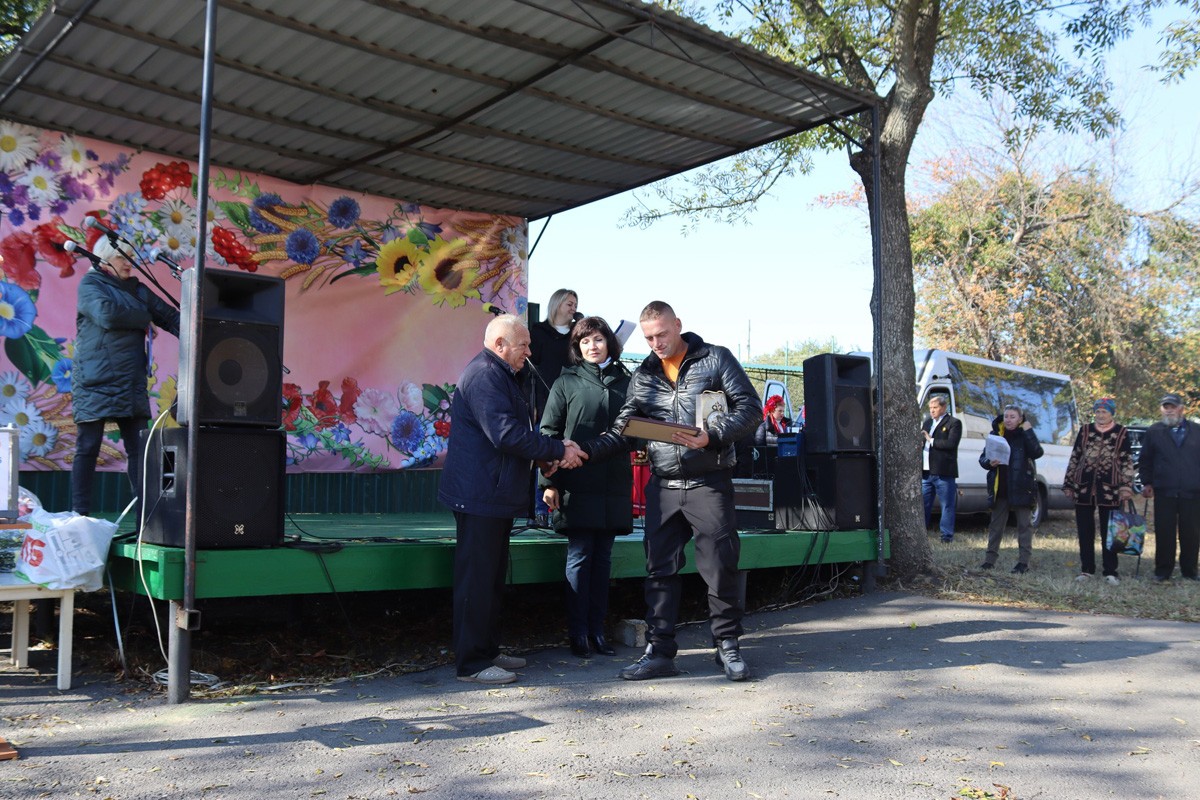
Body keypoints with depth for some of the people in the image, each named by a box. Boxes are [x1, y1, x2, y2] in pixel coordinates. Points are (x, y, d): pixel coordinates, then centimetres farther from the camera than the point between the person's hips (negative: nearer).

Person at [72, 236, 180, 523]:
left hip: (131, 385, 5)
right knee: (88, 449, -1)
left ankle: (146, 519, 1)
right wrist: (143, 319, -3)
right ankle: (80, 516, 4)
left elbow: (171, 317, 11)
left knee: (140, 450, 1)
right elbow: (106, 314, -18)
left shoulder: (137, 289, 18)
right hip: (95, 384, -5)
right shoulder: (90, 284, 1)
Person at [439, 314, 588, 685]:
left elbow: (518, 432, 22)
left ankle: (487, 651, 26)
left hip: (496, 497, 11)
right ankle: (472, 663, 2)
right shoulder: (483, 375, -16)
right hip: (480, 497, -11)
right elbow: (507, 434, -24)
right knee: (476, 580, -5)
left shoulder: (501, 376, 20)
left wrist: (551, 455, 5)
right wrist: (558, 451, -16)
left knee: (491, 579, 17)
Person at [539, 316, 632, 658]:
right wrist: (549, 482, -7)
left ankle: (597, 631, 17)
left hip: (613, 486, 4)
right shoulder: (566, 383, 2)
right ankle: (578, 634, 8)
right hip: (577, 485, -3)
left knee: (602, 558, 9)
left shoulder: (625, 382, 12)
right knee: (579, 556, 0)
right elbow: (549, 432, -1)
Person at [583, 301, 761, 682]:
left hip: (709, 482, -4)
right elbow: (622, 431, 11)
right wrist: (586, 450, -4)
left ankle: (728, 646, 16)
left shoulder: (715, 359, 0)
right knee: (659, 568, 6)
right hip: (663, 486, 4)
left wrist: (712, 436, -19)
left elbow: (749, 407, -4)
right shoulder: (643, 375, 11)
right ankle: (659, 651, 15)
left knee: (720, 566, 0)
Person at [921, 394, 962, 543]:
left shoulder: (954, 423, -2)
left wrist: (931, 440, -12)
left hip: (944, 472, -7)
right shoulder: (927, 423, 19)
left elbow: (952, 443, -16)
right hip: (926, 471, 7)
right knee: (923, 504, 11)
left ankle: (947, 535, 5)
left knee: (947, 505, 0)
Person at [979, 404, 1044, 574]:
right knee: (996, 524, 8)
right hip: (1000, 488, 3)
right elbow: (983, 458, 8)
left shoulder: (1025, 435, 0)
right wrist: (989, 463, -13)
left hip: (1022, 488, -3)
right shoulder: (996, 434, 7)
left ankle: (1023, 562, 5)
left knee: (1024, 525, 1)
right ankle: (990, 558, 14)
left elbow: (1037, 453, -16)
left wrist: (1028, 432, -19)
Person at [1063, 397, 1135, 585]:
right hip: (1084, 487, 2)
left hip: (1109, 488, -2)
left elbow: (1127, 461, 2)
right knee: (1085, 532, 7)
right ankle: (1086, 569, 15)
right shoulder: (1085, 431, 8)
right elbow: (1074, 458, 11)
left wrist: (1126, 486, -7)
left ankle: (1110, 571, 8)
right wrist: (1068, 484, 8)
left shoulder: (1120, 432, 3)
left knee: (1109, 532, 2)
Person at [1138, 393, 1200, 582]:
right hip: (1164, 492, 0)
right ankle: (1163, 571, 10)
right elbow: (1144, 460, 10)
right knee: (1164, 533, 2)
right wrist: (1147, 483, 3)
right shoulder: (1154, 432, 7)